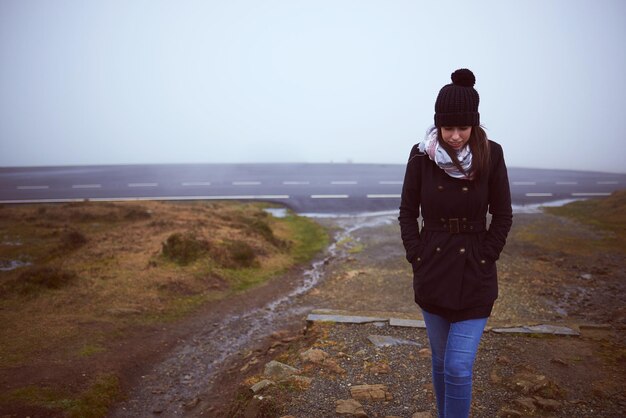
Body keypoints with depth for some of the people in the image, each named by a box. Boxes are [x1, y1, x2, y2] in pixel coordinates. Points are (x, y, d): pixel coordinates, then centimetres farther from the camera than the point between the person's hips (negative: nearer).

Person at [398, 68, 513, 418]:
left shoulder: (491, 155, -8)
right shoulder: (421, 155, -7)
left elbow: (503, 216, -1)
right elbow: (408, 211, 2)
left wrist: (483, 258, -8)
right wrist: (416, 255, -5)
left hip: (474, 275, -1)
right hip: (432, 272, 2)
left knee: (458, 368, -6)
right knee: (440, 360, 16)